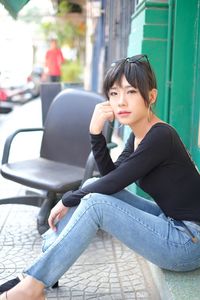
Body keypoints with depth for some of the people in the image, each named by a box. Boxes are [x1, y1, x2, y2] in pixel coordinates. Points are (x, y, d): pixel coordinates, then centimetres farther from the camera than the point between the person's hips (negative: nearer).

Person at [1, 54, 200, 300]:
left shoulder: (161, 137, -21)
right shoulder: (138, 134, 5)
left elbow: (113, 184, -19)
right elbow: (110, 175, 2)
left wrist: (67, 200, -5)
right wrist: (96, 131, -10)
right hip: (170, 222, 8)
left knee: (94, 203, -18)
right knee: (94, 187, 2)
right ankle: (47, 258, 9)